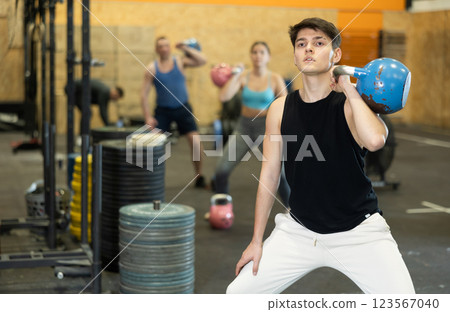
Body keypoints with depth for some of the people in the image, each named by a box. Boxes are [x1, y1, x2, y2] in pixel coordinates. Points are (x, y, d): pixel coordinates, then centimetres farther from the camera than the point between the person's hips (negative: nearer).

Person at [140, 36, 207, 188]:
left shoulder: (180, 61, -2)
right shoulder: (152, 68, -3)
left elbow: (202, 60, -14)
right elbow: (144, 94, -3)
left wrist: (186, 49, -20)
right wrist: (147, 117, -9)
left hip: (182, 108, 0)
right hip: (163, 110, 0)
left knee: (196, 142, -10)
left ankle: (200, 177, 7)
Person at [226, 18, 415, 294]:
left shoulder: (351, 103, -11)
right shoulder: (280, 109, -1)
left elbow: (375, 140, -35)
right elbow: (269, 174, 5)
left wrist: (349, 88, -23)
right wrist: (257, 240, 8)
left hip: (358, 231, -3)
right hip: (299, 230, 3)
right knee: (238, 293, 3)